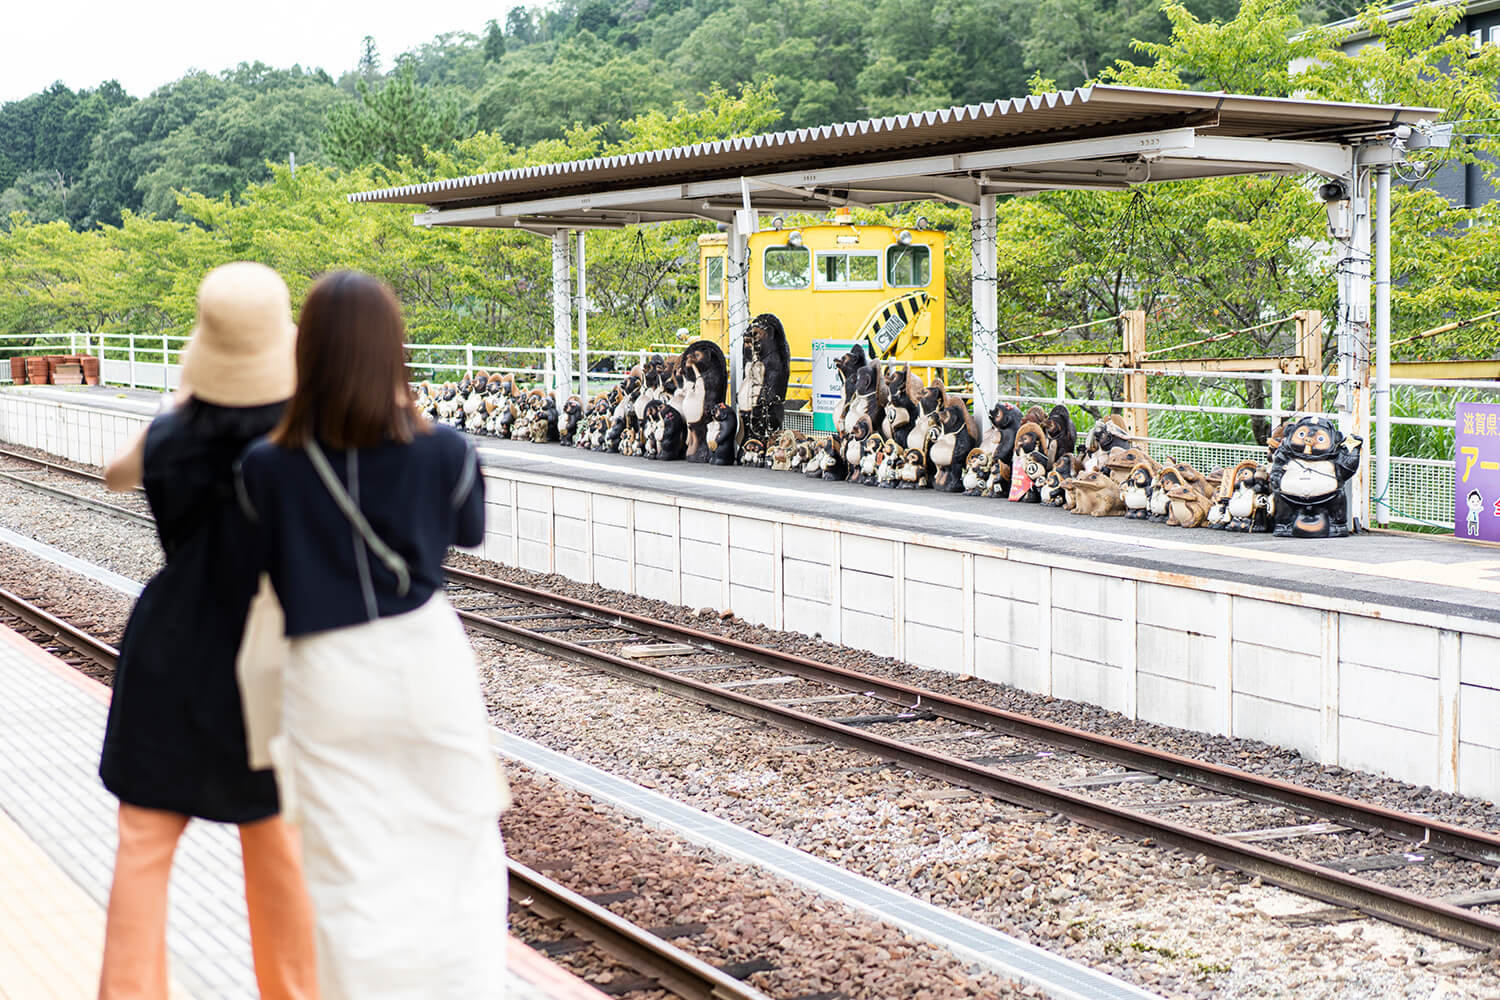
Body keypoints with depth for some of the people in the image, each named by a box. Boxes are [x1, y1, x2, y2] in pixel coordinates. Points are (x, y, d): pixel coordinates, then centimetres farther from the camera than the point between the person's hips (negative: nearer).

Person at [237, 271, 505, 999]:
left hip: (327, 675, 0)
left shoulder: (265, 467, -9)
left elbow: (269, 564, 3)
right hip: (428, 663, 0)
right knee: (459, 855, 14)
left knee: (353, 877, 8)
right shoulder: (442, 452, -9)